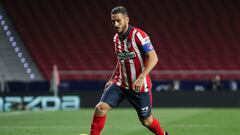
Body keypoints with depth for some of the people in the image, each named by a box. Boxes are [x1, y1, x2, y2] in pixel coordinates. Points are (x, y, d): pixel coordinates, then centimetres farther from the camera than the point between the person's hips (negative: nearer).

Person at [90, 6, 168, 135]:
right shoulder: (116, 38, 6)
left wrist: (141, 78, -31)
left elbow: (153, 58, -22)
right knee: (100, 108, -14)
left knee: (146, 121, 7)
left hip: (139, 86, -5)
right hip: (120, 84, 5)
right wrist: (112, 79, 18)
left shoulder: (137, 35, -17)